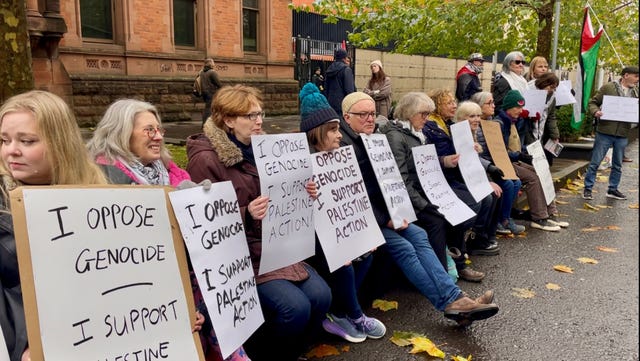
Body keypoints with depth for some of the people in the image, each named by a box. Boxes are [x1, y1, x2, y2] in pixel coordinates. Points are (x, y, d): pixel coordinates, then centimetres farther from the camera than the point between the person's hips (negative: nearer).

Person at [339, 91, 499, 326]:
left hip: (382, 212, 8)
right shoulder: (343, 145, -12)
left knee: (418, 236, -10)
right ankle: (450, 302, -17)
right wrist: (385, 220, -22)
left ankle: (454, 298, -15)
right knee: (403, 247, -20)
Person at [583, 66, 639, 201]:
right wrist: (595, 111, -20)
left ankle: (613, 189, 26)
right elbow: (593, 102, 0)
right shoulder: (608, 87, -4)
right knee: (595, 162, 1)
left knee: (617, 164, 14)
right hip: (605, 132, -5)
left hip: (622, 135, 5)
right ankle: (588, 188, 12)